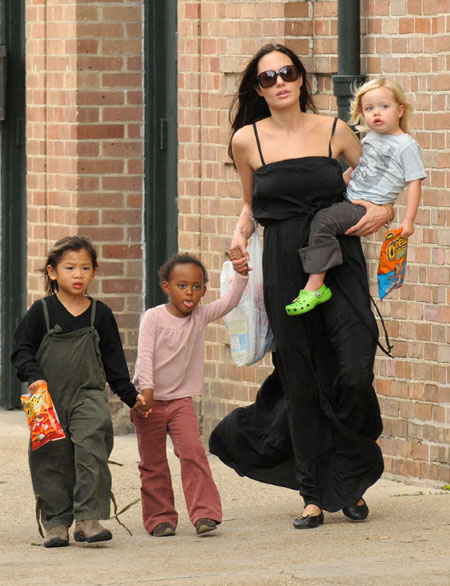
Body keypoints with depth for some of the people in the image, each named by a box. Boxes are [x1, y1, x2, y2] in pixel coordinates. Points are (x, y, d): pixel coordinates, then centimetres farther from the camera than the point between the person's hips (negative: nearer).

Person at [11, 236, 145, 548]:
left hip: (88, 396, 0)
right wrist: (33, 376, -14)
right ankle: (56, 522, 13)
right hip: (49, 399, 0)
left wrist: (130, 394, 7)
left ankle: (88, 518, -14)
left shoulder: (100, 314, 6)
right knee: (52, 460, 1)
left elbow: (114, 360, 12)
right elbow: (21, 349, 3)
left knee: (91, 450, -18)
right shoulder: (41, 311, 0)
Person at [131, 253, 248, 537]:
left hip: (181, 400, 2)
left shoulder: (200, 316, 3)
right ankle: (160, 517, 14)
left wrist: (241, 274, -17)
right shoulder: (154, 317, -8)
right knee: (153, 463, 5)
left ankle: (204, 513, -15)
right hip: (150, 401, -2)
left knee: (193, 452, -15)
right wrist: (146, 388, -26)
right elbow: (145, 354, -15)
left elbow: (230, 301, -3)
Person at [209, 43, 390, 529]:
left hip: (339, 260, 0)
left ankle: (350, 479, 10)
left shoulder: (334, 131, 5)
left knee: (353, 374, -12)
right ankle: (313, 494, 13)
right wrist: (240, 234, 1)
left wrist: (382, 211, -3)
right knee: (302, 381, 2)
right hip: (284, 267, 0)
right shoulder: (247, 141, 5)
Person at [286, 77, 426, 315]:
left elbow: (414, 183, -10)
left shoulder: (407, 146, -9)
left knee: (323, 221, -26)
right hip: (350, 201, 9)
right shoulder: (370, 138, 15)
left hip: (368, 208, -9)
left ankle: (315, 286, -30)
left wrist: (409, 220, -15)